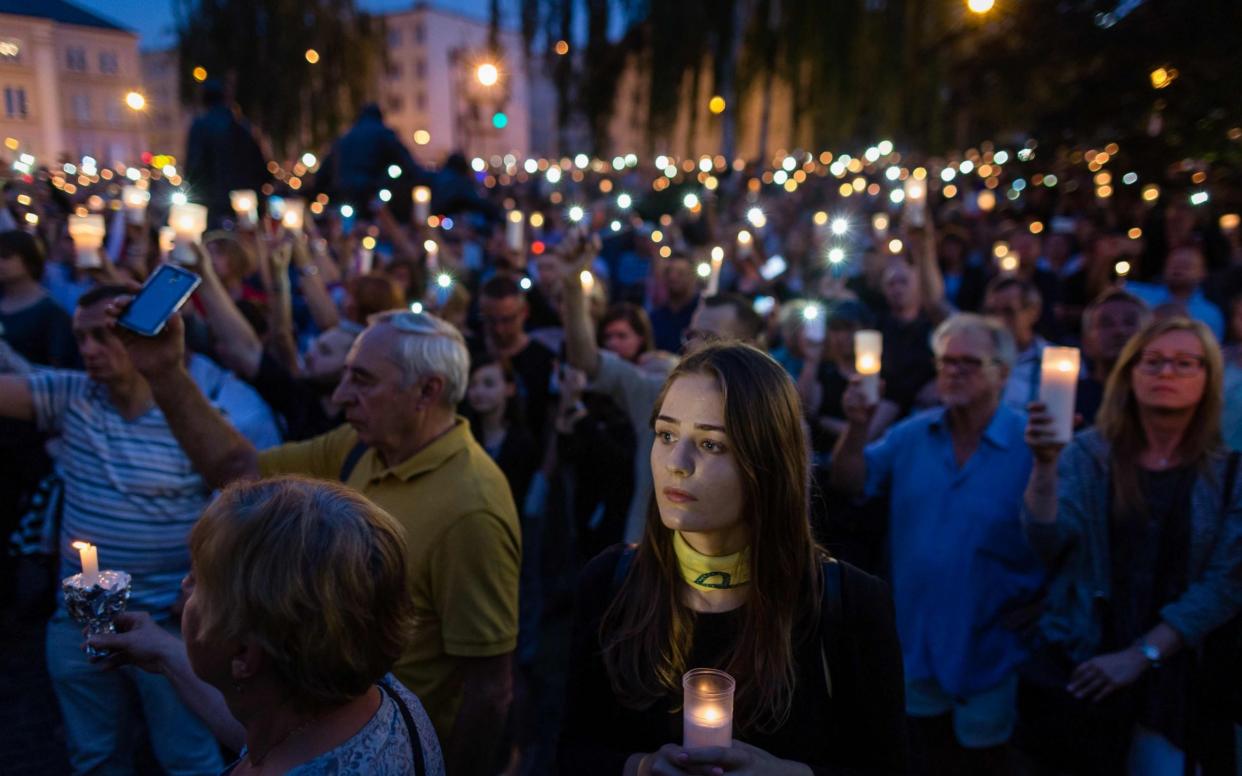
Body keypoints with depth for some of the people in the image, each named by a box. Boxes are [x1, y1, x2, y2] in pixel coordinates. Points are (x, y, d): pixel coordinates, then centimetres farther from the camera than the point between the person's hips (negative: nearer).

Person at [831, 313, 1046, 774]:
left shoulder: (1032, 441, -14)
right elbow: (849, 485, -3)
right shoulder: (911, 435, 0)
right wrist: (857, 427, -17)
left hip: (987, 647, -4)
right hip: (915, 638, 4)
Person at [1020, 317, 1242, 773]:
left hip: (1175, 671, 0)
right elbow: (1048, 542, -16)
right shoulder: (1088, 454, -5)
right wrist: (1046, 464, -31)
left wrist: (1141, 655, -14)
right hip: (1082, 666, 0)